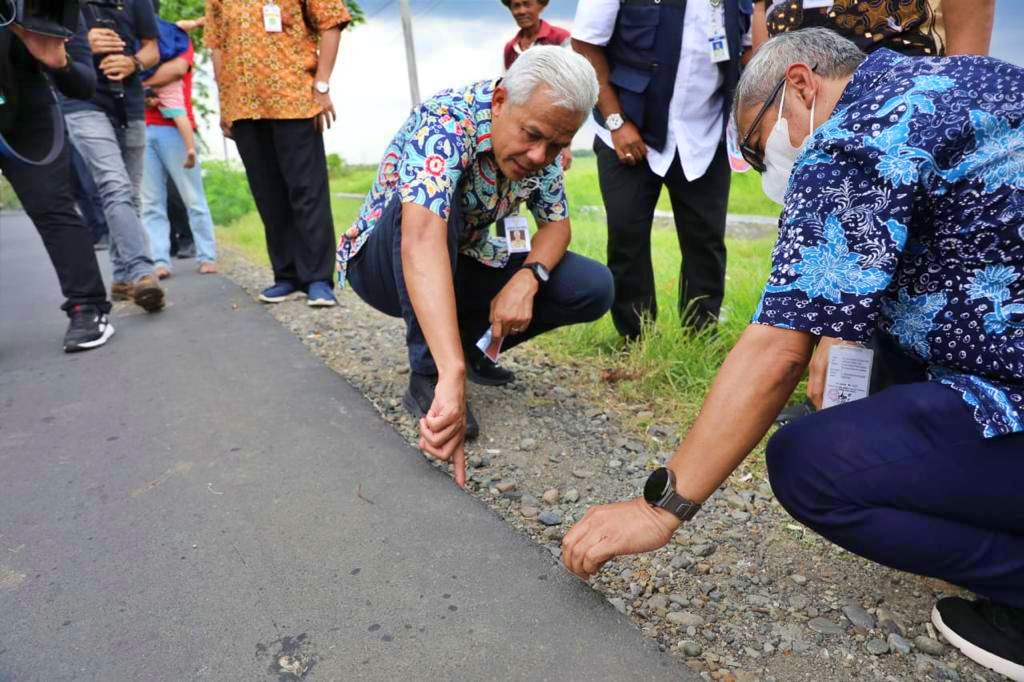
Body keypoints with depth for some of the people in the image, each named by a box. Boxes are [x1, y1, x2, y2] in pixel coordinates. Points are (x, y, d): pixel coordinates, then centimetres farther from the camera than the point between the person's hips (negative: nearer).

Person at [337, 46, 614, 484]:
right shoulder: (446, 122, -32)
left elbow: (556, 221, -2)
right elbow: (421, 240, -48)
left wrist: (528, 277, -26)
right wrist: (453, 375, -58)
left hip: (464, 264, 6)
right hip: (384, 263, -5)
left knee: (593, 288, -10)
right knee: (429, 207, -39)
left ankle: (466, 342, 6)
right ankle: (427, 374, -23)